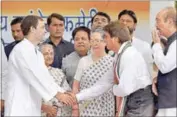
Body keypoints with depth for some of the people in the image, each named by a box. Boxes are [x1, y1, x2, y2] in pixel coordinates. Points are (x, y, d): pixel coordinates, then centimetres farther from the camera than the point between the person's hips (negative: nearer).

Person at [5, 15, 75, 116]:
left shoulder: (38, 54, 16)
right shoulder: (21, 49, -12)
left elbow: (45, 77, 10)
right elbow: (35, 76, -18)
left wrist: (62, 92, -3)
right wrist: (57, 94, -18)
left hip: (33, 108, 9)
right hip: (19, 108, -8)